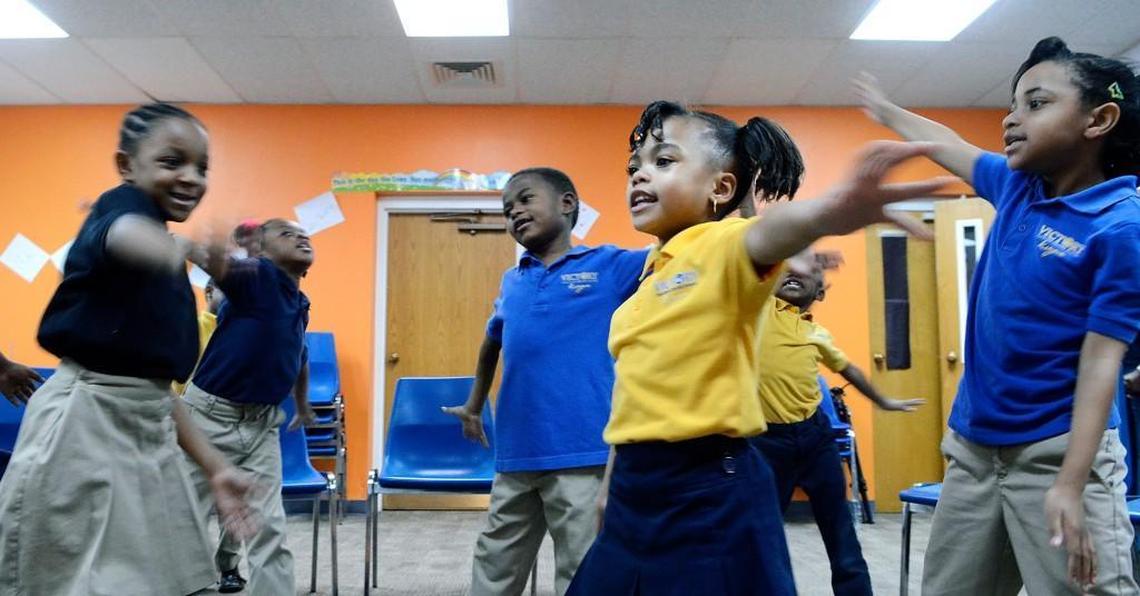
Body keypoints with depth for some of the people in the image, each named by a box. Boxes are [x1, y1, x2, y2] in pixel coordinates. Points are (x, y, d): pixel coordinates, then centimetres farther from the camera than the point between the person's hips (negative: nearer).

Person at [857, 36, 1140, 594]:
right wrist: (887, 111, 39)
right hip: (972, 444, 7)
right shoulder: (1017, 185, 5)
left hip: (1058, 452, -6)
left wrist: (1069, 485, -24)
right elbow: (949, 147, 24)